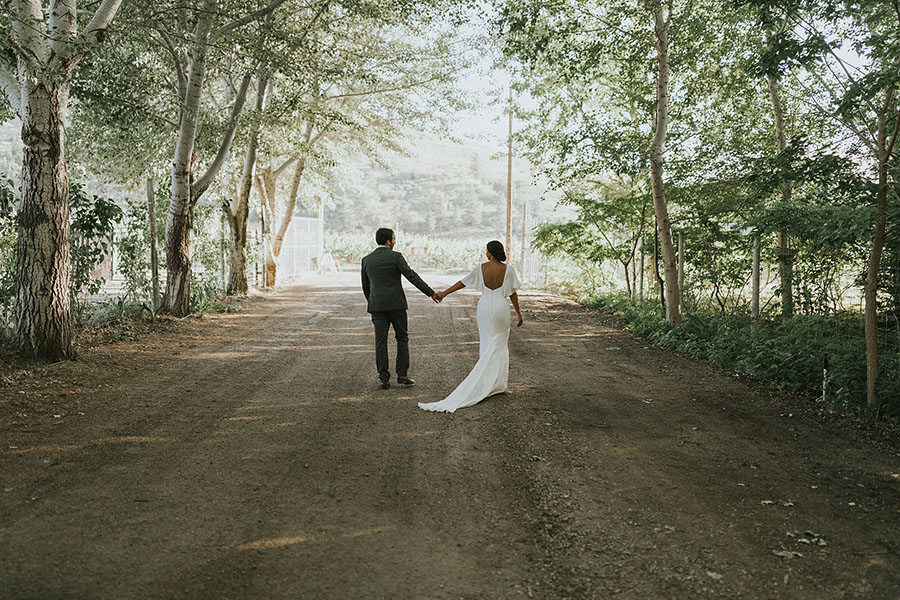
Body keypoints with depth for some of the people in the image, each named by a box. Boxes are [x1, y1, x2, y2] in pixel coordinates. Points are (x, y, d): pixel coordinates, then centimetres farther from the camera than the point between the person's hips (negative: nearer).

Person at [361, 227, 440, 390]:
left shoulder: (366, 260, 8)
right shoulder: (395, 256, -5)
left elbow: (365, 287, 15)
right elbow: (412, 277, -12)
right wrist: (431, 293, -11)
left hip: (377, 306, 3)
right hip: (396, 304, -3)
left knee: (380, 341, 4)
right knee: (402, 338, 11)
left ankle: (384, 378, 1)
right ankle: (402, 374, 6)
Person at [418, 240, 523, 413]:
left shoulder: (481, 268, -4)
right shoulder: (507, 269, -8)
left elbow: (462, 282, 2)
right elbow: (512, 293, -3)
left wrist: (444, 293, 11)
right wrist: (518, 312, 7)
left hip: (484, 307, 2)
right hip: (501, 308, -2)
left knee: (486, 343, 11)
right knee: (500, 345, 8)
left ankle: (485, 381, 12)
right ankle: (497, 382, 6)